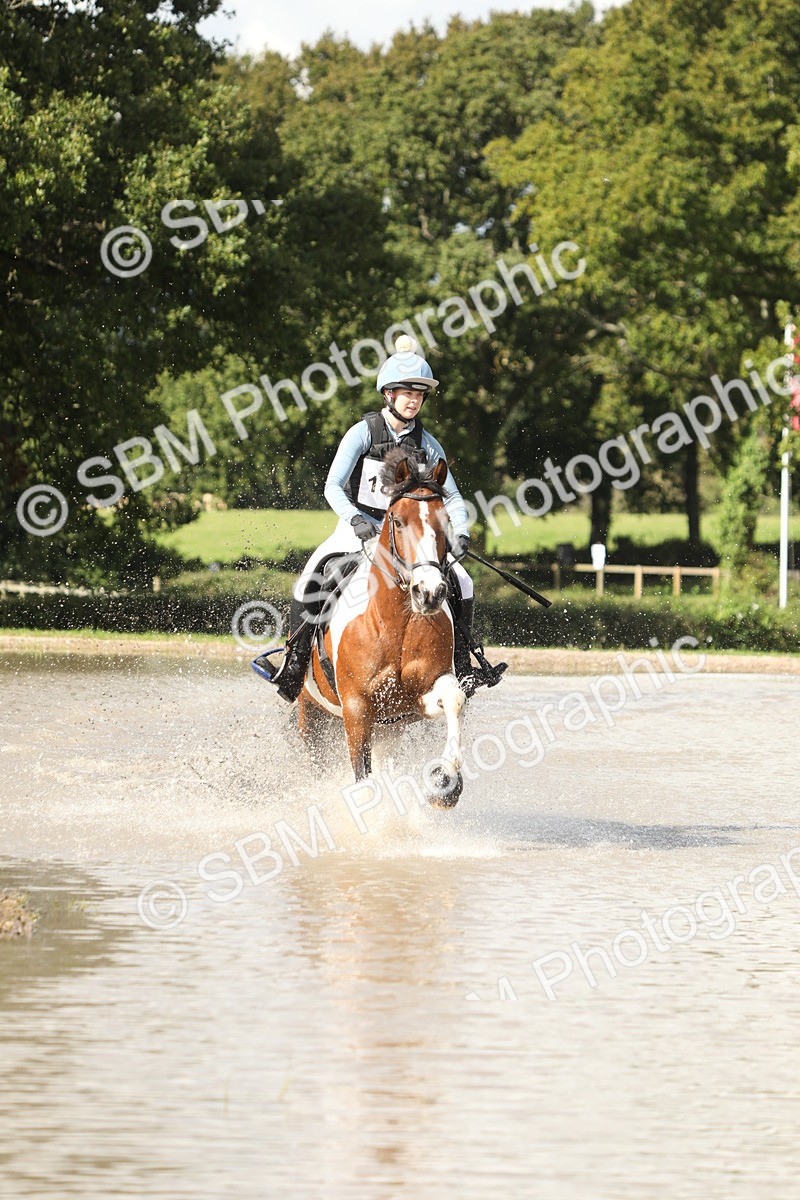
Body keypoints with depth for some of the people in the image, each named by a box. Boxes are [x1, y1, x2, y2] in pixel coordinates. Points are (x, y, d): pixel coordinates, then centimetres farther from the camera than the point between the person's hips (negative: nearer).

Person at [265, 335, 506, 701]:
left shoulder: (427, 444, 3)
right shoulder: (363, 432, -8)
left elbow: (452, 498, 6)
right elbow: (333, 486, -16)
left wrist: (460, 533, -14)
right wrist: (355, 519, -34)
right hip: (358, 529, -3)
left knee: (462, 584, -13)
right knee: (311, 578, -29)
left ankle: (461, 663, 0)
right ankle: (295, 659, -17)